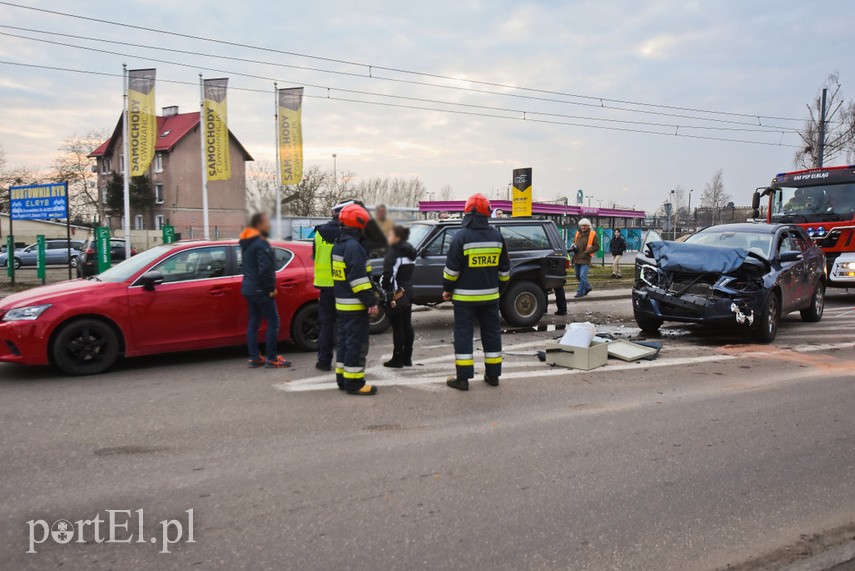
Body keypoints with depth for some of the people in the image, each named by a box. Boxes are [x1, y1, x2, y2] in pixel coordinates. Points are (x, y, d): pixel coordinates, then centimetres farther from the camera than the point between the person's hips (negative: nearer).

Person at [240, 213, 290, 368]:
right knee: (273, 322, -3)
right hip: (261, 290, -10)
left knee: (253, 323, 12)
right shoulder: (261, 244, -19)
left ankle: (254, 358, 17)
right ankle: (272, 359, -1)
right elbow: (265, 269, -25)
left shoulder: (247, 244, 13)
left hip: (249, 288, 10)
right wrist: (271, 288, -15)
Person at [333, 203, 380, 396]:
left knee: (345, 340, 16)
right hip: (355, 305, -10)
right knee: (357, 343, -5)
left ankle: (342, 378, 22)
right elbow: (359, 278, -24)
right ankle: (354, 382, -1)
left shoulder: (338, 245, 14)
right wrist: (371, 302, -22)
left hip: (342, 303, 10)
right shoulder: (354, 247, -18)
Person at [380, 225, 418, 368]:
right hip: (408, 292, 9)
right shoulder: (410, 252, 12)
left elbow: (388, 274, -22)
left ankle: (397, 359, 2)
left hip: (395, 294, -8)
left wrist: (383, 287, -11)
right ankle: (407, 358, 19)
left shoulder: (393, 252, -15)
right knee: (407, 325, 12)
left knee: (397, 327, -3)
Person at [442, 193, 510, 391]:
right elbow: (505, 269, 11)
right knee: (491, 333, 13)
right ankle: (493, 375, 20)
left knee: (463, 334, 1)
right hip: (490, 296, 4)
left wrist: (447, 289, 2)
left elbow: (452, 268, -11)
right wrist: (499, 289, 21)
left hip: (465, 296, -4)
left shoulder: (462, 237, -12)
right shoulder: (497, 236, 4)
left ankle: (463, 378, 2)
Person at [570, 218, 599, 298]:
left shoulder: (593, 234, -3)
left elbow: (596, 246, -4)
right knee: (578, 276, 15)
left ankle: (580, 292, -5)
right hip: (576, 258, 6)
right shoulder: (577, 233, 12)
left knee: (583, 276, -12)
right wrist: (573, 246, 3)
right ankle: (587, 287, 34)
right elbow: (574, 241, 27)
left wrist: (587, 252, -13)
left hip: (585, 259, -6)